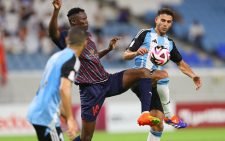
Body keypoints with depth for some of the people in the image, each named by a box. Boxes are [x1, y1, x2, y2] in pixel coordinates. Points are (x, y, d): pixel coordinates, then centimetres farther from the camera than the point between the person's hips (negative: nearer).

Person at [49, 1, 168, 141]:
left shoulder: (87, 36, 16)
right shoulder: (67, 38, -8)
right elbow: (53, 32, -32)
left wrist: (108, 49, 20)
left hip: (108, 80, 7)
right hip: (91, 89, -7)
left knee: (144, 72, -10)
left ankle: (145, 114, -23)